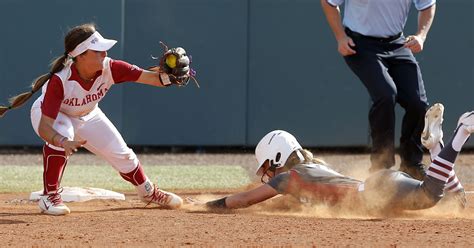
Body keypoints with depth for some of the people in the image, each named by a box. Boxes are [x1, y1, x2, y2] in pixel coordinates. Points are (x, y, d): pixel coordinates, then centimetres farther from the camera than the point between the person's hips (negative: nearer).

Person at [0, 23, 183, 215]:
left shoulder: (109, 68, -29)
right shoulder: (60, 80, -41)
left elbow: (149, 77, -34)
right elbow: (44, 127, -46)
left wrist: (171, 76, -56)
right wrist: (63, 142, -65)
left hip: (87, 116, 5)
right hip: (49, 115, -5)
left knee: (122, 155, 4)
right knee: (62, 134, -38)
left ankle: (149, 193, 36)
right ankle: (50, 196, -21)